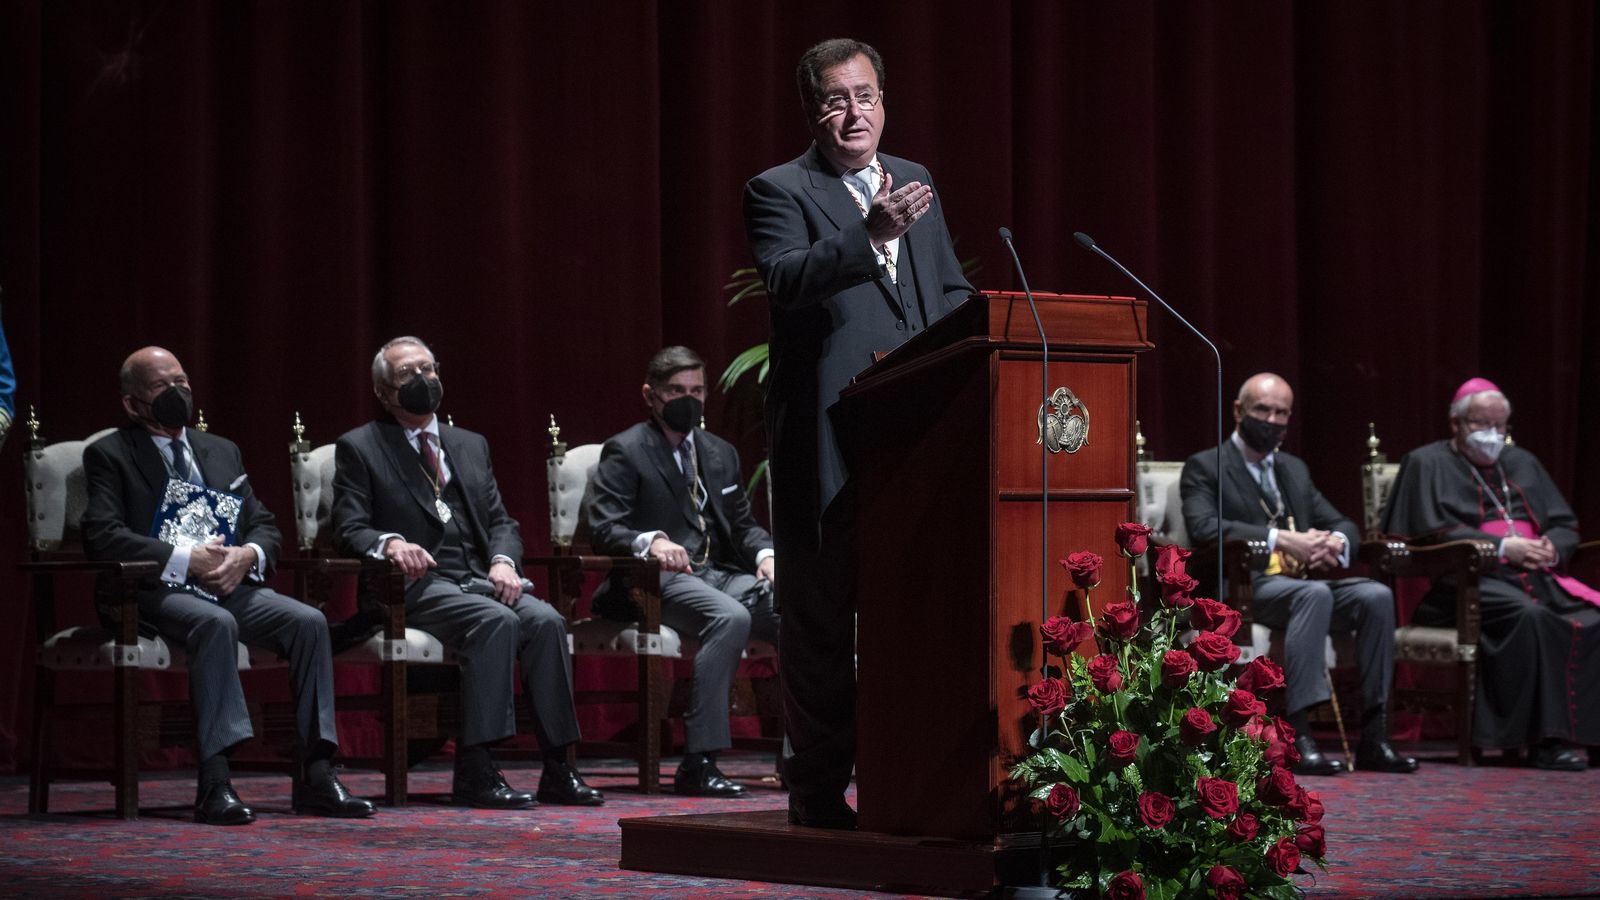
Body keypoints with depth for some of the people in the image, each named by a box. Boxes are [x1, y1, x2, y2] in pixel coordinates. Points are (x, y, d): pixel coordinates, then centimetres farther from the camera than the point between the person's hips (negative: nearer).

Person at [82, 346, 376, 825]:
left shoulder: (222, 452, 23)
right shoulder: (109, 455, 5)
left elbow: (265, 526, 19)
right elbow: (102, 535, -11)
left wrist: (247, 554, -7)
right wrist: (186, 559, -19)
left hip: (231, 584, 6)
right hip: (160, 590, -6)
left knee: (309, 621, -21)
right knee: (216, 622, -38)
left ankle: (315, 775, -22)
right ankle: (214, 782, -41)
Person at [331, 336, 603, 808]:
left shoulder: (471, 446, 23)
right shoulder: (359, 448, 8)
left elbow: (501, 521, 17)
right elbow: (350, 529, -3)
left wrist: (503, 561, -7)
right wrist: (389, 543, -26)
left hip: (479, 578, 5)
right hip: (417, 587, -5)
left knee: (545, 619, -25)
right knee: (496, 621, -34)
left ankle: (556, 770, -24)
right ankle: (474, 770, -34)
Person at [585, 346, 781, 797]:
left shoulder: (721, 453, 23)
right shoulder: (624, 451, 2)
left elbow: (743, 524, 23)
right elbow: (603, 527, -9)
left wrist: (765, 553, -1)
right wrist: (651, 541, -30)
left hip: (720, 573, 6)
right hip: (660, 580, -6)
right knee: (731, 617, -37)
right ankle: (698, 762, -39)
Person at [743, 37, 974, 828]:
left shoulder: (914, 182, 18)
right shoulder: (779, 191, 0)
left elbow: (952, 291, 22)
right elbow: (786, 278, -18)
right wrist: (868, 234, -31)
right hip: (827, 438, -5)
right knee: (821, 617, -2)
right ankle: (819, 786, 4)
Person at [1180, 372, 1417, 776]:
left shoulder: (1294, 469, 26)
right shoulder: (1205, 467, 4)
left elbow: (1341, 523, 24)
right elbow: (1203, 526, -15)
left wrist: (1335, 542, -3)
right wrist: (1281, 539, -23)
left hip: (1300, 580, 7)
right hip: (1243, 587, -7)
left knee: (1376, 596, -21)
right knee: (1314, 594, -37)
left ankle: (1373, 739, -22)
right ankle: (1297, 737, -43)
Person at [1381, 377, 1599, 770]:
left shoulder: (1522, 463, 27)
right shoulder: (1427, 463, 10)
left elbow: (1565, 525, 23)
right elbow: (1434, 530, -5)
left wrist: (1552, 548, -2)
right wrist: (1504, 546, -12)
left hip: (1537, 576, 6)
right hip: (1469, 581, -6)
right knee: (1529, 615, -38)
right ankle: (1546, 736, -37)